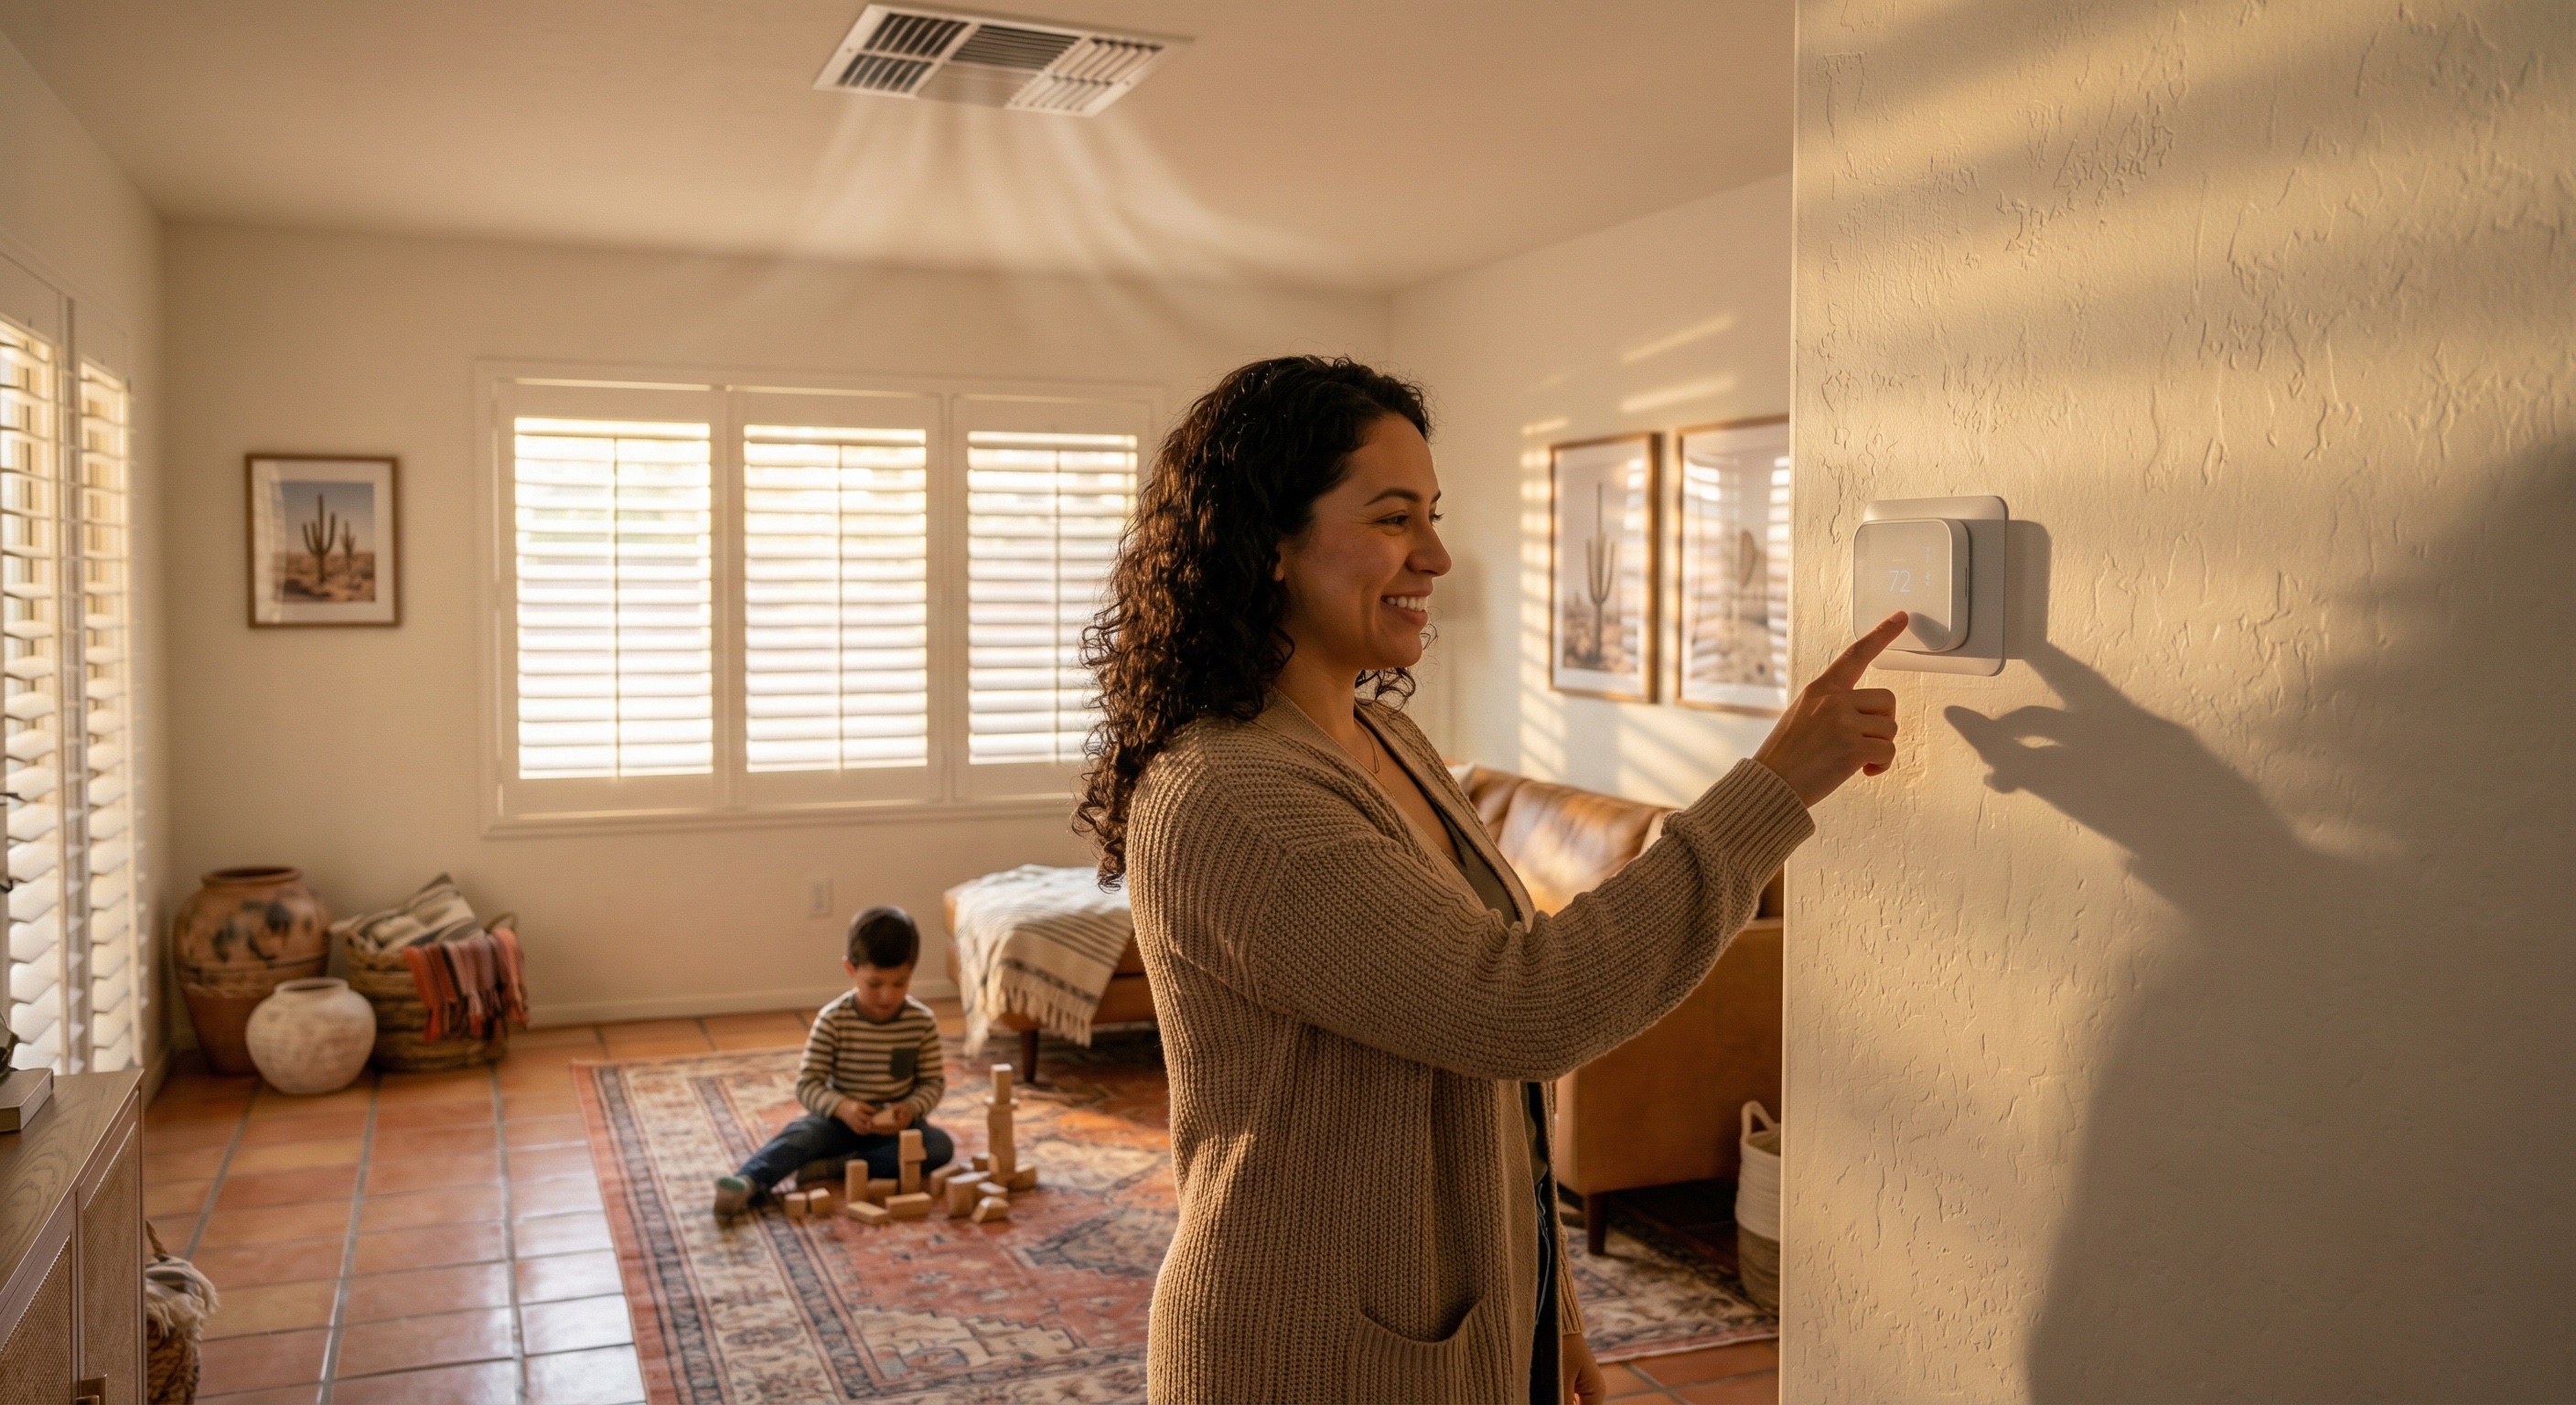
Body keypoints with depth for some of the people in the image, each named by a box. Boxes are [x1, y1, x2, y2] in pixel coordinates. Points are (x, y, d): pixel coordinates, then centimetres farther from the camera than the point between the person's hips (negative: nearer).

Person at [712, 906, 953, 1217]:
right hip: (842, 1119, -1)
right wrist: (841, 1107, -29)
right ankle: (748, 1185, -53)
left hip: (897, 1123, 1)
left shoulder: (923, 1022, -6)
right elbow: (807, 1084, -10)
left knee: (940, 1146, -27)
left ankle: (833, 1167, -31)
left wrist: (911, 1108, -22)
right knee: (800, 1133, -30)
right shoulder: (833, 1020, -10)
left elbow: (933, 1082, 0)